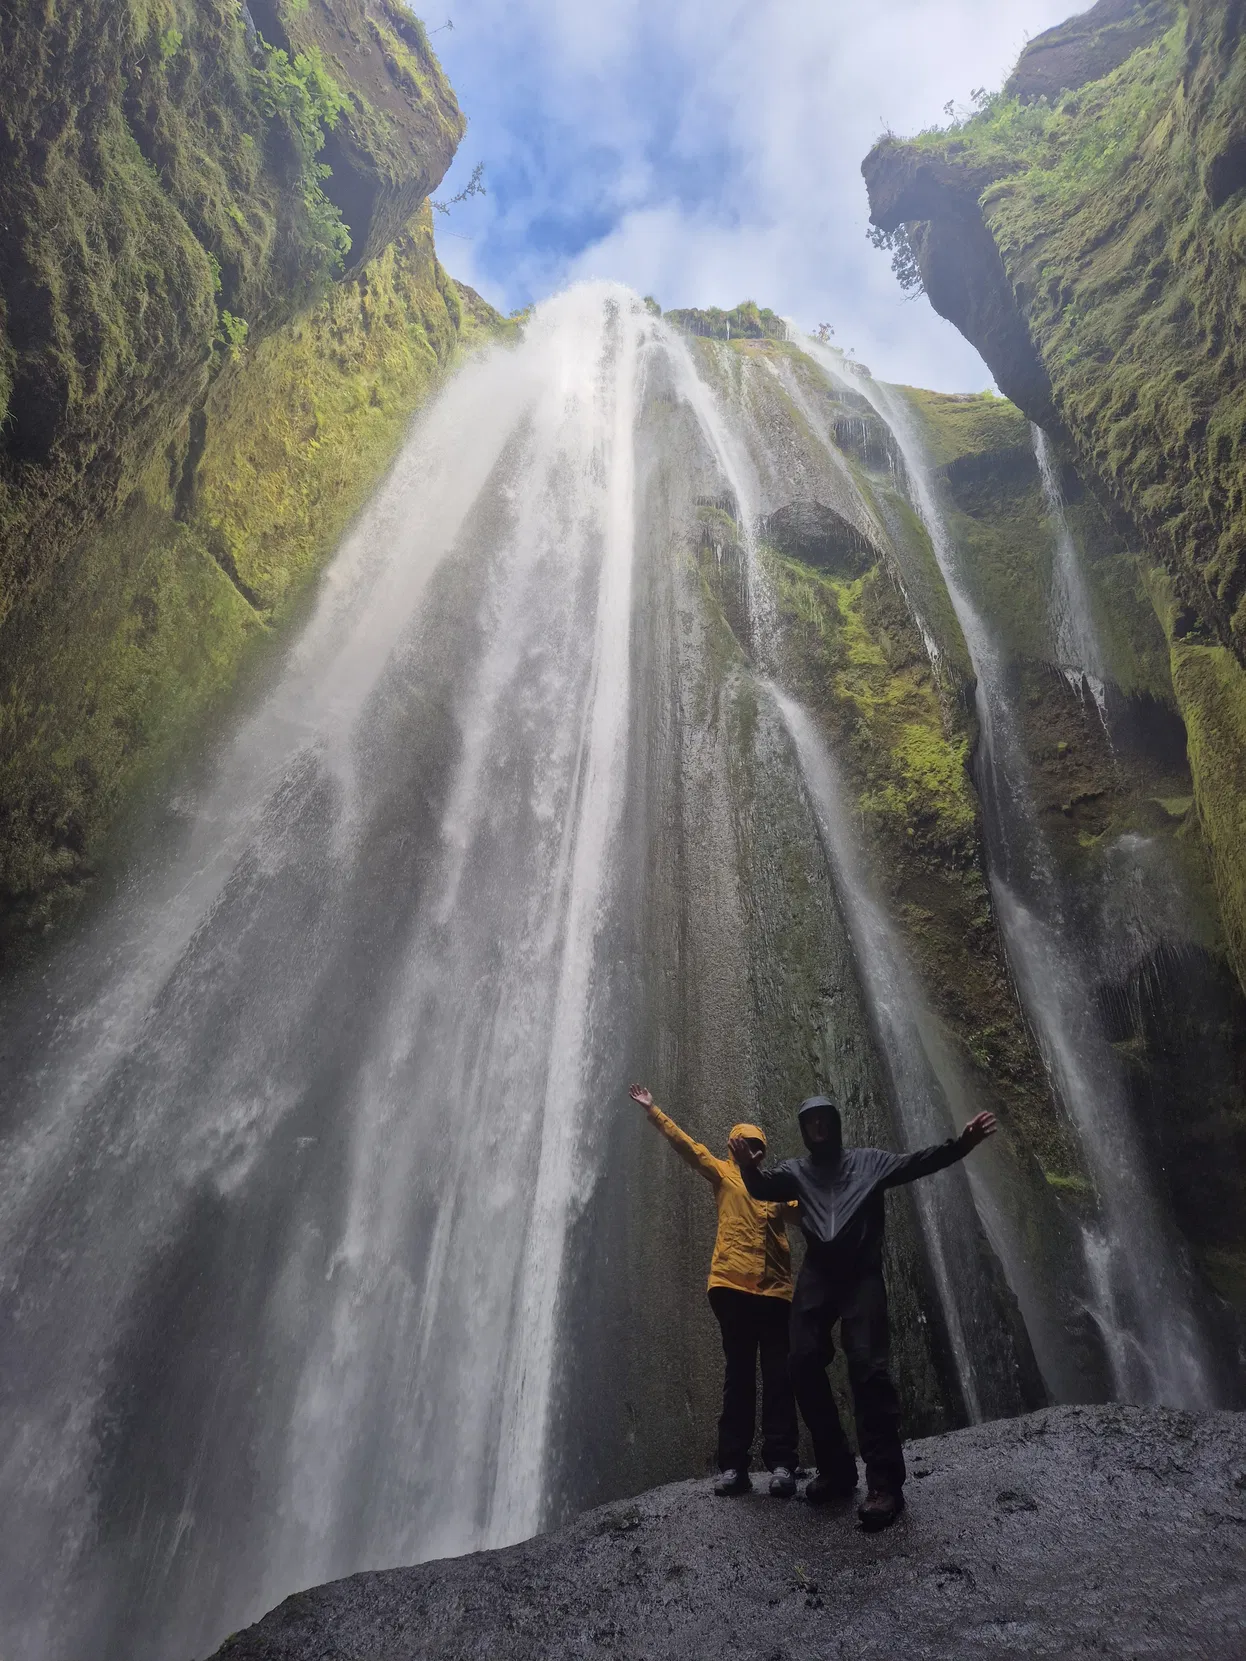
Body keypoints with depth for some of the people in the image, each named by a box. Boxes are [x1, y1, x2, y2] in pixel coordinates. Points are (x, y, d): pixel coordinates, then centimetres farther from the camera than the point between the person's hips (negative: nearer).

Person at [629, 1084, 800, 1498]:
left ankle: (780, 1463, 1)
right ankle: (733, 1465, 5)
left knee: (778, 1375, -2)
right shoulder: (723, 1174, 13)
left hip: (775, 1289, 1)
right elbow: (685, 1145, 7)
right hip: (732, 1286, -1)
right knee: (738, 1374, 2)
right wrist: (652, 1110, 1)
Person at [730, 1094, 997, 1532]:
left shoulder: (868, 1161, 15)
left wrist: (960, 1143, -15)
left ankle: (884, 1482, -9)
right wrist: (748, 1167, -25)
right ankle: (835, 1469, 12)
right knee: (804, 1363, -4)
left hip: (862, 1273, -2)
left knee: (867, 1366, -14)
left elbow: (915, 1163, 2)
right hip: (817, 1275, 3)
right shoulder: (796, 1170, 17)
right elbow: (762, 1188, 0)